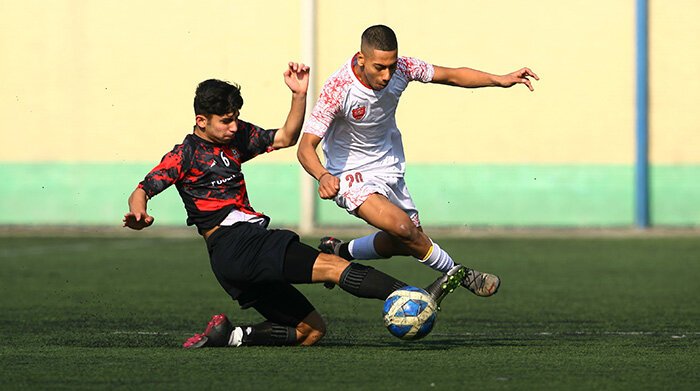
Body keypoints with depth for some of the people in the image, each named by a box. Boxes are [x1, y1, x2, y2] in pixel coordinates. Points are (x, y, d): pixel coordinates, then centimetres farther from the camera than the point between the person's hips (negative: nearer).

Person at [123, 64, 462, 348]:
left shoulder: (237, 136, 19)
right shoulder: (185, 154, -1)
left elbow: (286, 138, 25)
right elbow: (143, 190, -9)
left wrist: (299, 95, 11)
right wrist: (138, 214, -32)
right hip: (232, 244, -10)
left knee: (310, 330, 9)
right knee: (330, 266, -21)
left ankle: (229, 336, 1)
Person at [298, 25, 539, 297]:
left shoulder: (400, 69, -15)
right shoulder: (337, 89, -29)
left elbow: (452, 76, -3)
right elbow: (306, 147, -30)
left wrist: (499, 80, -17)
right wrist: (323, 177, -51)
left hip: (389, 170, 7)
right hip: (353, 177, -7)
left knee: (405, 242, 16)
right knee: (403, 226, -26)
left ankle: (339, 252, 38)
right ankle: (458, 274, -5)